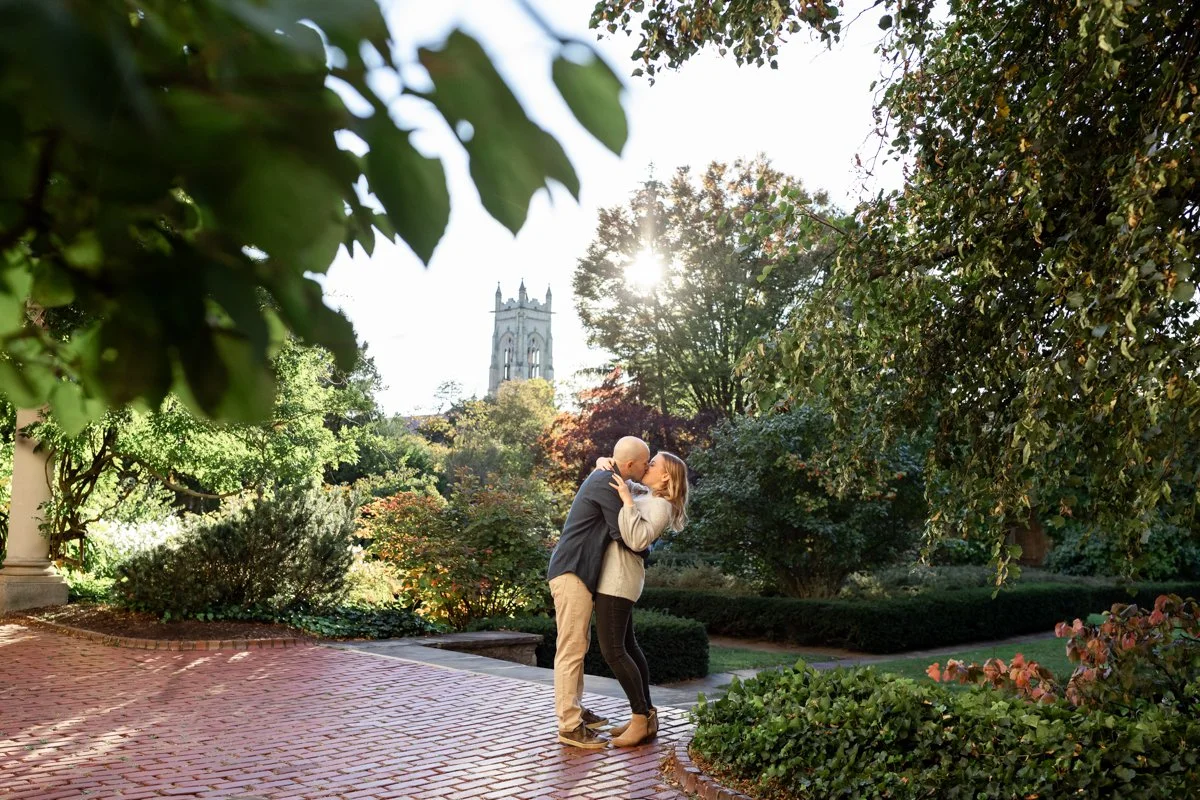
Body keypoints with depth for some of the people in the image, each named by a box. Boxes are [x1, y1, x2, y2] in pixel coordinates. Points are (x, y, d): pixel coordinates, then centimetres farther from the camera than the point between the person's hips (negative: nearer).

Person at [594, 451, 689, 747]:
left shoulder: (660, 506, -12)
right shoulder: (643, 495, 14)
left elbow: (637, 539, -26)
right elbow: (621, 482, 29)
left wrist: (627, 501, -23)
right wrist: (607, 465, 6)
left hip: (619, 579, -10)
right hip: (616, 577, 10)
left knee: (612, 650, -11)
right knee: (627, 645, 11)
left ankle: (641, 718, -6)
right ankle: (646, 714, 17)